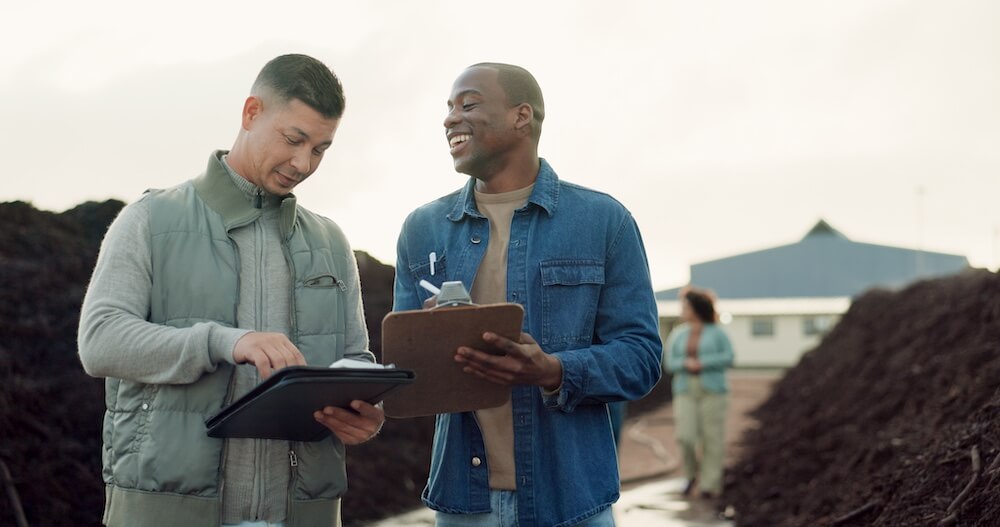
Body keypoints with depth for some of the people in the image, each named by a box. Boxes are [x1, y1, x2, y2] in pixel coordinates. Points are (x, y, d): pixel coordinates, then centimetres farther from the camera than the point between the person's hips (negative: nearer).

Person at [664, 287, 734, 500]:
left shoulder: (716, 333, -1)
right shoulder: (677, 335, 8)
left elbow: (728, 357, -8)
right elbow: (670, 363, 4)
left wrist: (702, 363, -17)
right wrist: (686, 363, -16)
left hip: (712, 390, -2)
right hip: (685, 392, 2)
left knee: (712, 438, -2)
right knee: (685, 436, -10)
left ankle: (710, 484, 8)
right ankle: (693, 473, 15)